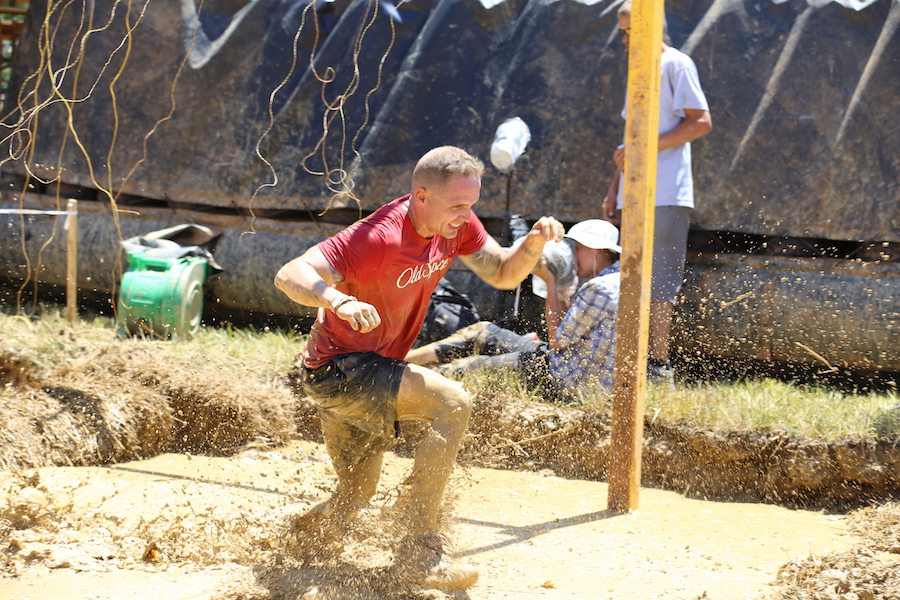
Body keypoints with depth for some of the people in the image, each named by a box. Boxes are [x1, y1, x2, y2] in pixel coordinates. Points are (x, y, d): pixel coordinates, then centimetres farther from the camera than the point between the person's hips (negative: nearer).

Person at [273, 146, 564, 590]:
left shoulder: (454, 222, -4)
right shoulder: (380, 237, -28)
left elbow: (503, 274, 2)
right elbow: (289, 276, -34)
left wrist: (533, 244, -19)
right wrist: (339, 301, -53)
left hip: (371, 368, 9)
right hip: (338, 367, -9)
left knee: (354, 499, 21)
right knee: (452, 405, -26)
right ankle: (418, 553, -22)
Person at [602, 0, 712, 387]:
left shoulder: (676, 64, -4)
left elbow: (702, 122, -12)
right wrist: (614, 189, 18)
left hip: (666, 195, -9)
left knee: (660, 282, -9)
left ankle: (659, 365, -9)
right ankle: (641, 361, 9)